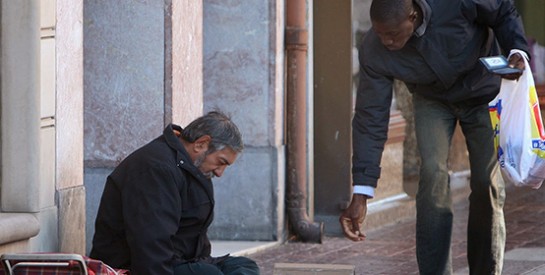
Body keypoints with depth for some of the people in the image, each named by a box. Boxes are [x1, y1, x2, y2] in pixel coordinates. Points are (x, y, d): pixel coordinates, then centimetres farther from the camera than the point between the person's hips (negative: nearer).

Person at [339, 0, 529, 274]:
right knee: (433, 172, -20)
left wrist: (516, 51, -32)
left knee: (487, 182, -7)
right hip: (432, 100, 1)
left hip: (482, 90, -1)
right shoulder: (373, 51, -29)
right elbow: (371, 119, -25)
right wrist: (360, 195, -28)